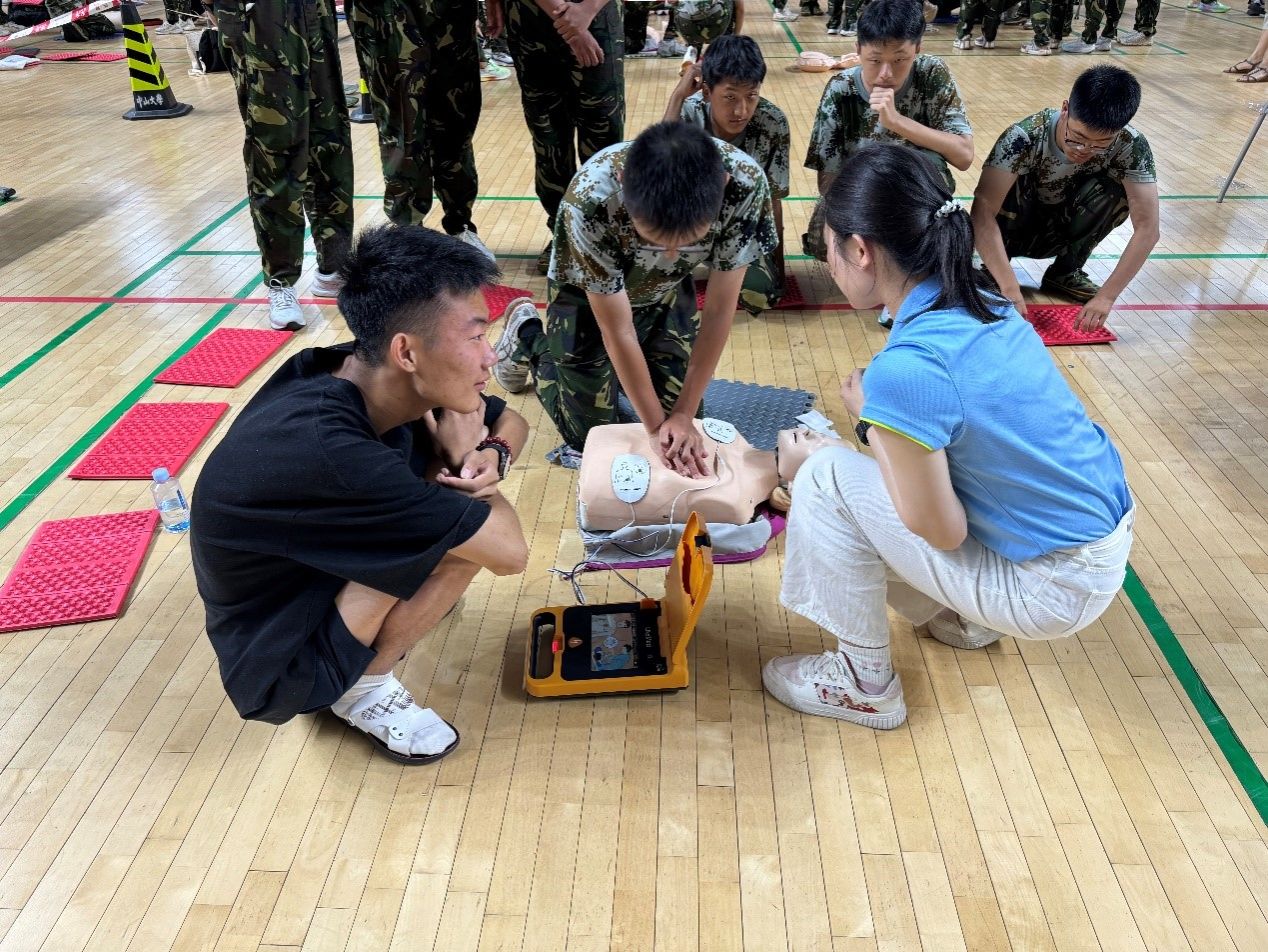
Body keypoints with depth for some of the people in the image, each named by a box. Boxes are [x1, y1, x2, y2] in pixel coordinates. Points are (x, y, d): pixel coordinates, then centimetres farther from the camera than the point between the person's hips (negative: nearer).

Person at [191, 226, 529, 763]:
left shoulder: (368, 377, -14)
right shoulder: (323, 449, -38)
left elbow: (511, 422, 3)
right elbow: (509, 552, -30)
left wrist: (490, 457, -19)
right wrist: (458, 461, -14)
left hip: (312, 576, 7)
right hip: (280, 668, -7)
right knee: (476, 528, -25)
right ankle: (364, 688, -2)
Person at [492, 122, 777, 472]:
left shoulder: (746, 183, -35)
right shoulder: (590, 200, -41)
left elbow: (719, 309, -23)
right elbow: (618, 330, -28)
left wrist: (684, 414, -22)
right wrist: (656, 426, -22)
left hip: (666, 293, 3)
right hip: (587, 295, -2)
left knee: (678, 405, 7)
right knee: (591, 436, 6)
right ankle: (528, 334, 28)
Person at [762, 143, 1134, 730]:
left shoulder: (906, 368, -29)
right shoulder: (983, 306, -2)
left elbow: (943, 532, -19)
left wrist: (868, 417, -10)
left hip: (1056, 589, -8)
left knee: (827, 481, -10)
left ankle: (864, 684, 7)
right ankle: (969, 616, 27)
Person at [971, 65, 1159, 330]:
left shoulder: (1130, 147, -25)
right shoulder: (1025, 136, -32)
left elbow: (1147, 229, -27)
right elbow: (982, 213, -39)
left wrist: (1106, 297, -36)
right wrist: (1011, 290, -46)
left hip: (1063, 231, 2)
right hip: (1014, 230, -2)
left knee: (1114, 187, -26)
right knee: (1007, 187, -33)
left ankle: (1065, 273, -6)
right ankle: (992, 273, -11)